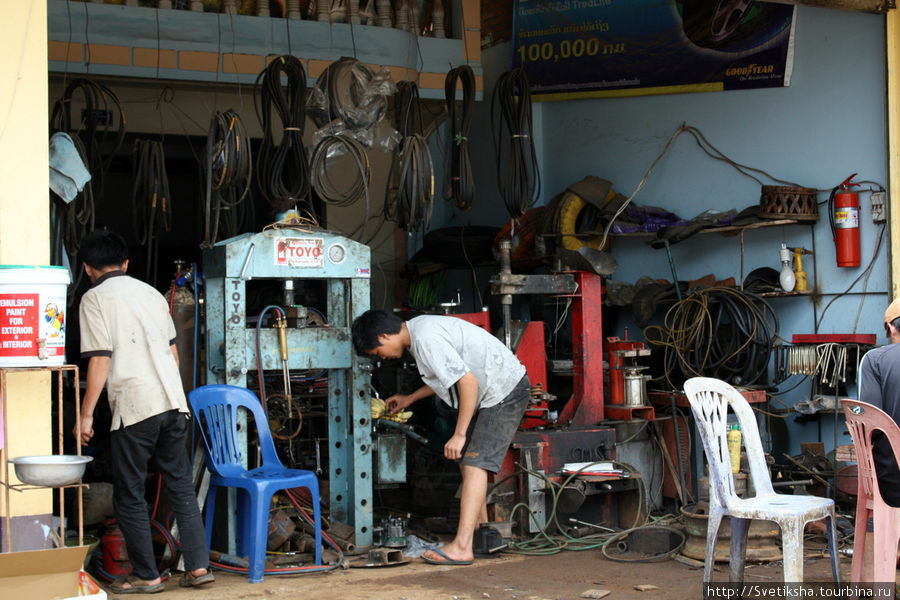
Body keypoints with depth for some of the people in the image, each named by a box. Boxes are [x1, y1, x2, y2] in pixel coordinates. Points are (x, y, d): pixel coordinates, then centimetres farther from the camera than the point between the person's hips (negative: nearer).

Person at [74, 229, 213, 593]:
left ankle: (146, 576, 9)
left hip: (134, 408, -6)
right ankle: (198, 566, 10)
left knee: (129, 495, 5)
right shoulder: (151, 293, 17)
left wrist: (86, 414, -4)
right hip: (174, 402, 6)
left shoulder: (95, 298, -1)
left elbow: (100, 360, -8)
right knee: (181, 486, 11)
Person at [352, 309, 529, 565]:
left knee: (474, 462, -15)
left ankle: (462, 547, -19)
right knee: (465, 457, 16)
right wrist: (410, 399, 27)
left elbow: (468, 382, -27)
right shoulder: (418, 329, 8)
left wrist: (459, 434, -23)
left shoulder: (427, 340, -24)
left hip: (506, 392, -10)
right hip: (491, 392, 10)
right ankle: (480, 524, 30)